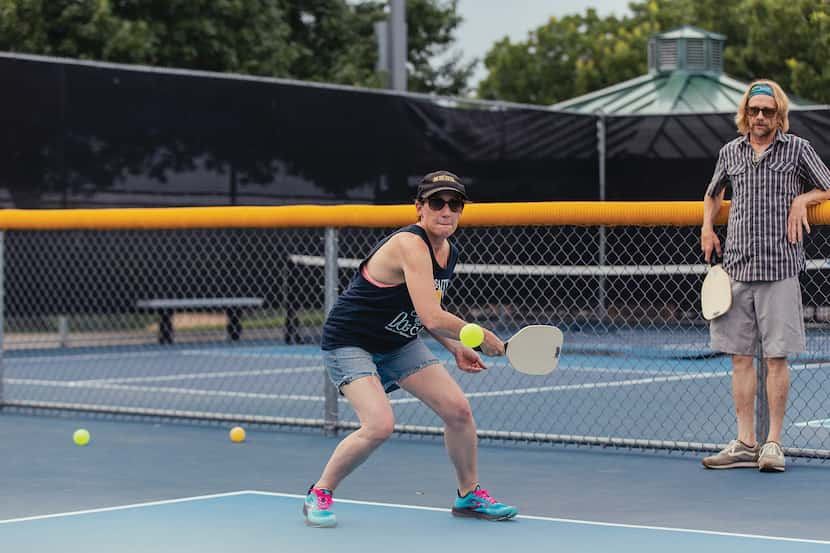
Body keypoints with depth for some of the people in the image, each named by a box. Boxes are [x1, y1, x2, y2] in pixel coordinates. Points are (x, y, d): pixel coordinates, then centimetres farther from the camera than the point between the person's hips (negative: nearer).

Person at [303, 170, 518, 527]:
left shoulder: (448, 253, 1)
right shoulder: (410, 244, -28)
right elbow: (432, 318, -36)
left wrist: (455, 348, 6)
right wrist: (482, 338, -22)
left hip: (399, 343, 9)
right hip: (349, 342, -9)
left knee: (458, 409, 1)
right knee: (379, 424, -26)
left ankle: (469, 495, 23)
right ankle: (319, 494, -3)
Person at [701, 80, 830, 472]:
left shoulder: (797, 149, 3)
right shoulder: (730, 153, 13)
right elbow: (713, 194, 30)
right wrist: (707, 228, 15)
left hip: (779, 268, -3)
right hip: (736, 266, 4)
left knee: (776, 358, -3)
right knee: (740, 357, 4)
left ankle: (773, 443, 5)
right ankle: (745, 443, 10)